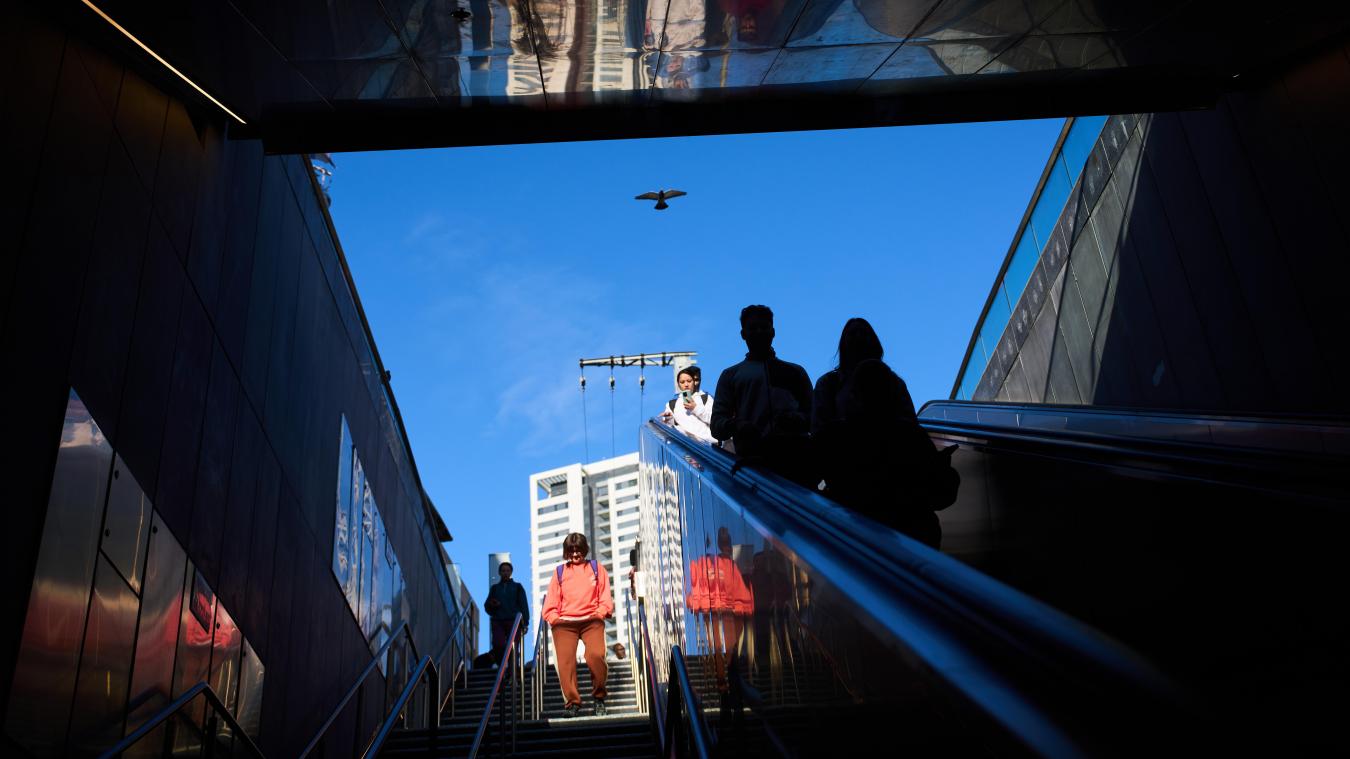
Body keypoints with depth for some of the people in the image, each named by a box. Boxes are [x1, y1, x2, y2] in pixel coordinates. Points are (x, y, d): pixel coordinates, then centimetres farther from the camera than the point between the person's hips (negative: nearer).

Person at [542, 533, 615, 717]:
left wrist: (600, 613, -3)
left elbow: (605, 599, 14)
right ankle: (572, 702, -17)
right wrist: (554, 618, 0)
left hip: (591, 620, -1)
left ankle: (599, 697, -7)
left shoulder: (597, 568, 20)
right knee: (565, 659, -21)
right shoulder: (559, 572, 21)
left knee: (595, 655, -25)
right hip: (564, 623, 1)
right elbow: (551, 602, 17)